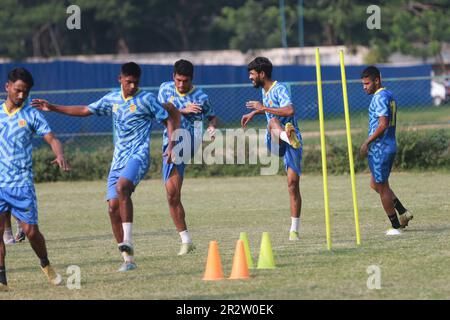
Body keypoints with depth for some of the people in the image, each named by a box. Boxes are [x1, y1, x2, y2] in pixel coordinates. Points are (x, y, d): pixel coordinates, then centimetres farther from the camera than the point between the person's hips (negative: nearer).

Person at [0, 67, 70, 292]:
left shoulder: (31, 115, 2)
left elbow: (52, 139, -5)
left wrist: (60, 156, -25)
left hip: (22, 183, -2)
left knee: (30, 230, -4)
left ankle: (45, 264, 22)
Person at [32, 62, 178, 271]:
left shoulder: (146, 99, -2)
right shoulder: (112, 99, 12)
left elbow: (168, 121, 3)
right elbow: (85, 110, 20)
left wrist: (171, 146, -11)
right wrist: (52, 108, 17)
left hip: (138, 155, -6)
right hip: (118, 160, 6)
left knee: (121, 187, -33)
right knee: (113, 207, -4)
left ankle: (128, 241, -32)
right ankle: (128, 260, 2)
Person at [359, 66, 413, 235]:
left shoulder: (379, 98, -17)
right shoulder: (390, 95, 14)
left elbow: (383, 125, -25)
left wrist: (367, 142, -17)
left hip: (379, 149, -10)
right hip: (390, 146, 10)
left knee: (382, 187, 0)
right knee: (375, 184, 20)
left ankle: (396, 226, 6)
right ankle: (403, 212, 13)